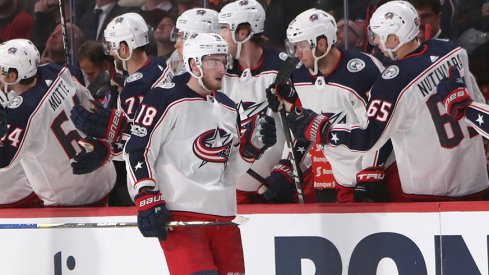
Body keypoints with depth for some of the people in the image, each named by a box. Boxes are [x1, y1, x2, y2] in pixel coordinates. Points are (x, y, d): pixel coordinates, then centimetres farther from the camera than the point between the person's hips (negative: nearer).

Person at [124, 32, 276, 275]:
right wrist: (147, 200, -15)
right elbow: (137, 150, -9)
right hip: (180, 216, -8)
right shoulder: (166, 101, -6)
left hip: (223, 218, 8)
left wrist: (254, 142, 4)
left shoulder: (228, 108, 18)